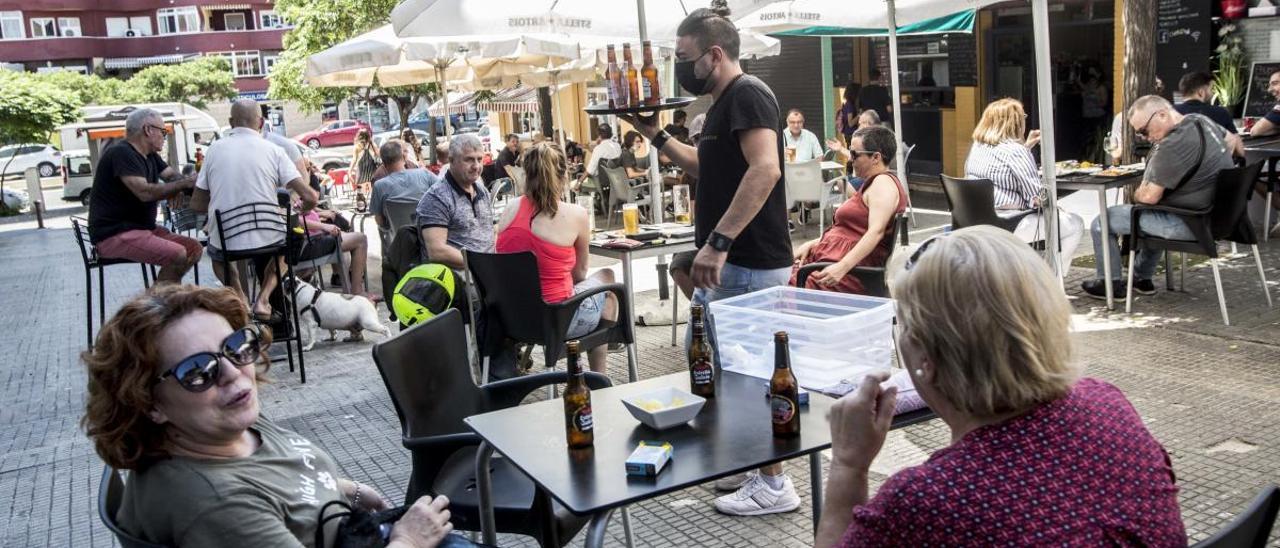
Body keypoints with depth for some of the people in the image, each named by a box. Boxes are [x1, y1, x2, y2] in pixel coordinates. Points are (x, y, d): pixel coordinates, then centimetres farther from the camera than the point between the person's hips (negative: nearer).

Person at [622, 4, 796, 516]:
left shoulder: (747, 94, -15)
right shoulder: (724, 101, 16)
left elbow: (765, 169, -30)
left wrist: (717, 242, -33)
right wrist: (655, 135, 22)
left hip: (749, 263, -11)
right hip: (730, 261, 11)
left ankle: (774, 484, 13)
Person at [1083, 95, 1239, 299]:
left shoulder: (1173, 145, -27)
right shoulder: (1201, 120, 2)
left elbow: (1149, 196, -24)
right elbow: (1233, 140, 23)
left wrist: (1137, 194, -3)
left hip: (1190, 225, -10)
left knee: (1101, 222, -2)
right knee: (1151, 215, 40)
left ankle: (1111, 284, 14)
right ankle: (1142, 277, 44)